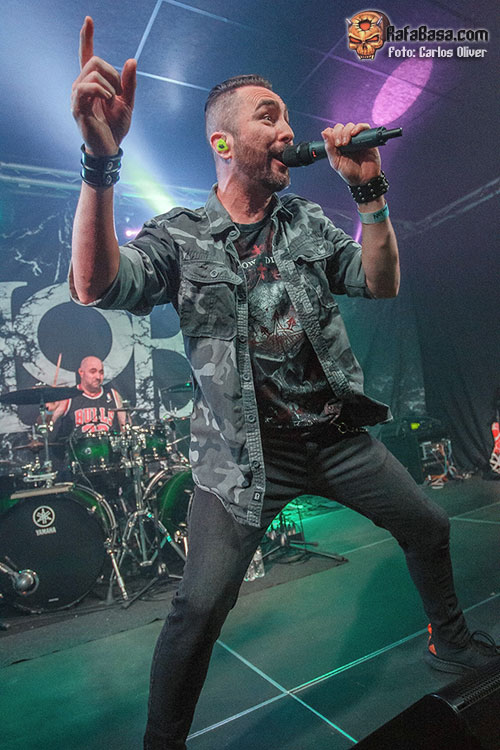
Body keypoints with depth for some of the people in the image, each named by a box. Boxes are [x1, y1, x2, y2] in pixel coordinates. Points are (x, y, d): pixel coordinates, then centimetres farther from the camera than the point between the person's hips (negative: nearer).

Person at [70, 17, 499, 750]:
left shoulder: (309, 220, 8)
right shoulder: (179, 236, -5)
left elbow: (382, 284, 3)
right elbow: (96, 285, -22)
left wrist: (369, 190, -9)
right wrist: (101, 158, -34)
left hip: (337, 434, 6)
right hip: (247, 452, -5)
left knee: (428, 527, 16)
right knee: (201, 606, -12)